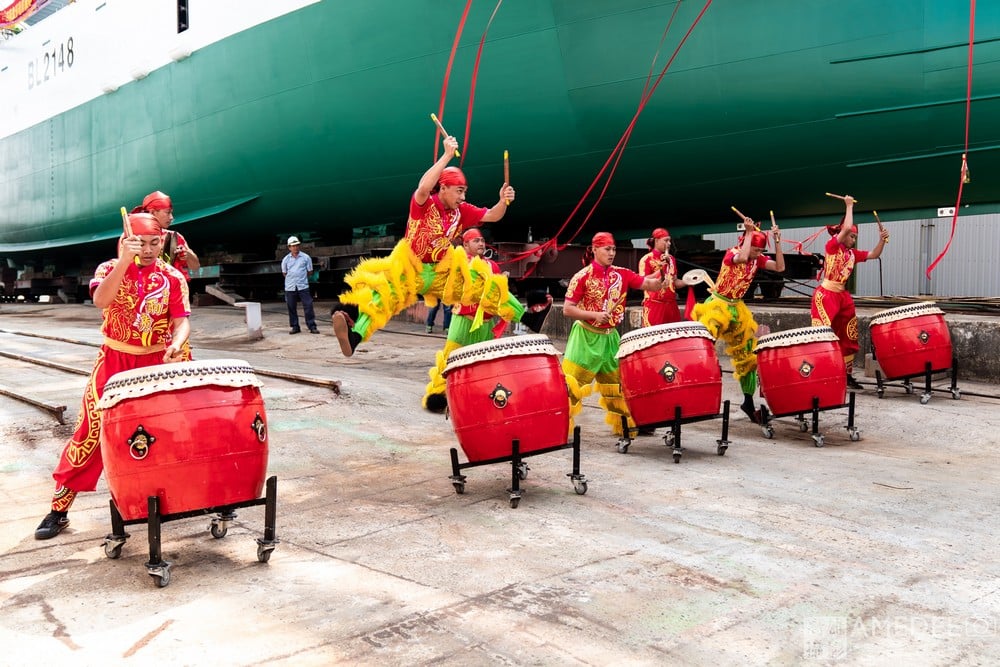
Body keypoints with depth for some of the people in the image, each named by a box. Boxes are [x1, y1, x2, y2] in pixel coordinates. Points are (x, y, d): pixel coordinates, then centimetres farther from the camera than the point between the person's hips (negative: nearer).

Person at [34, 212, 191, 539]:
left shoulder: (173, 278, -1)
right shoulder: (111, 268, -3)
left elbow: (181, 321, -8)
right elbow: (101, 300, -24)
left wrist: (176, 344, -30)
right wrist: (124, 260, -33)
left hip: (155, 363, 1)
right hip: (114, 360, -1)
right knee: (91, 432, -3)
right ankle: (59, 508, 7)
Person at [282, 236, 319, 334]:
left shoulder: (306, 257, 1)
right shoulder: (285, 259, 5)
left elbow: (310, 271, 8)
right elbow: (284, 273, 16)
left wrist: (301, 277, 9)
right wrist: (292, 278, 12)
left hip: (303, 286, -2)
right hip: (290, 287, 2)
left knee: (308, 306, -6)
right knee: (292, 308, 5)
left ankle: (312, 326, -2)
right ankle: (295, 327, 14)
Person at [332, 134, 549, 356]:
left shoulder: (462, 211, -1)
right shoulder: (423, 204, -18)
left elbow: (492, 216, 1)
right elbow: (423, 187, -41)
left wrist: (503, 201, -22)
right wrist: (447, 155, -42)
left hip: (443, 272, 6)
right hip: (410, 268, -5)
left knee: (486, 285, 1)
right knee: (385, 293, -33)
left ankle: (527, 318, 10)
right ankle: (354, 336, -50)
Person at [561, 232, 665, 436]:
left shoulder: (621, 274, 2)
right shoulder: (582, 276, -12)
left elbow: (649, 284, -7)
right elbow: (567, 309, -13)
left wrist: (660, 276, -28)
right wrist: (594, 315, -22)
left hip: (610, 337, 5)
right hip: (586, 337, -5)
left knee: (618, 381, 14)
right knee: (572, 383, -4)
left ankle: (626, 423, 30)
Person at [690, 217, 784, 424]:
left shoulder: (758, 258, 2)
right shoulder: (732, 253, -15)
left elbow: (780, 267, -8)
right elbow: (742, 259, -39)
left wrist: (777, 241, -15)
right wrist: (749, 232, -29)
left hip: (738, 309, 6)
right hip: (717, 304, -6)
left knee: (748, 356, 9)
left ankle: (749, 402, 20)